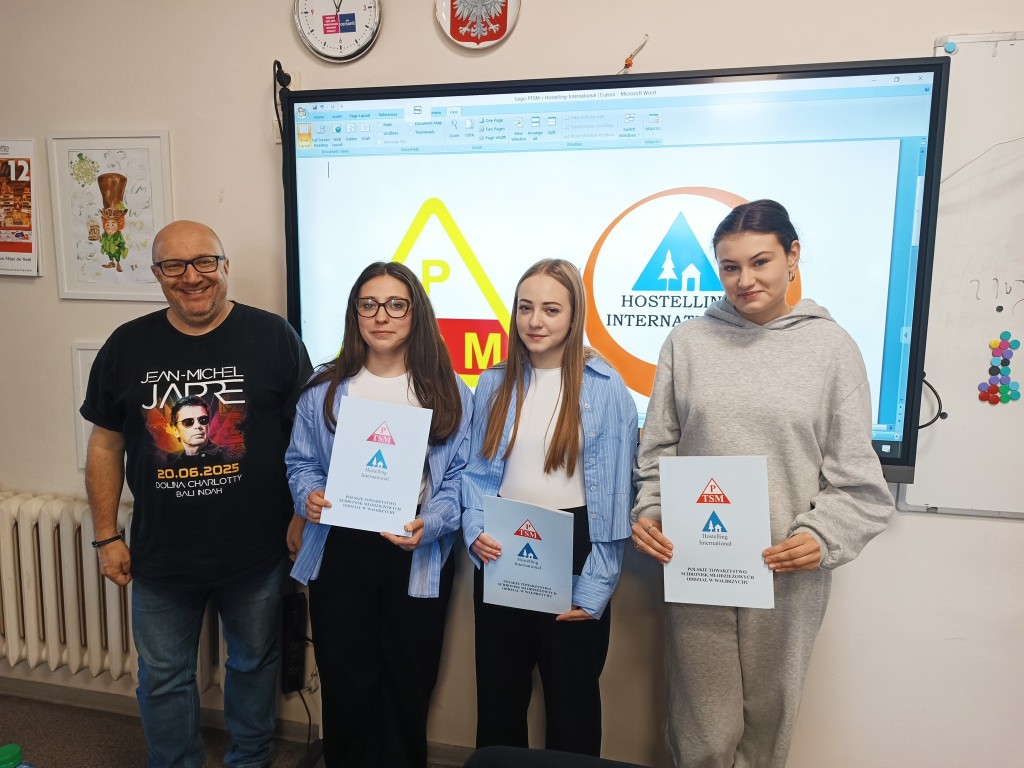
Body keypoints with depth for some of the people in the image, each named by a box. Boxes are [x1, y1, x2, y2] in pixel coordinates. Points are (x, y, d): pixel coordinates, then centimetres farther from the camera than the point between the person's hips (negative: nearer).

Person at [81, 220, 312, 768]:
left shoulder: (272, 337, -10)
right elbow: (106, 444, 5)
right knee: (164, 680, 19)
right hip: (159, 555, 2)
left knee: (253, 665, 20)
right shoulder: (127, 346, -1)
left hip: (256, 553, -2)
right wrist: (106, 536, 5)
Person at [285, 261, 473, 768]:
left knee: (408, 684, 14)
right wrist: (309, 497, -13)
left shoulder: (450, 393, -2)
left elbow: (459, 476, -4)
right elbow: (301, 462, 8)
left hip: (417, 556, -1)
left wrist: (430, 523, -21)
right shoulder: (324, 389, 4)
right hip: (340, 552, 1)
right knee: (346, 683, 11)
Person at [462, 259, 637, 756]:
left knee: (571, 698, 15)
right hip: (501, 552, 4)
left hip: (570, 552, -3)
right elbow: (478, 470, 7)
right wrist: (476, 530, -11)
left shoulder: (605, 388, -9)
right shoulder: (494, 384, 4)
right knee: (497, 694, 18)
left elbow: (613, 493, -9)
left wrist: (595, 585, -12)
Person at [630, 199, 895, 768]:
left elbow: (855, 472, 1)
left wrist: (824, 535, -13)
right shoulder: (687, 341, 4)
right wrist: (648, 512, -7)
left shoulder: (832, 347, 1)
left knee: (769, 721, 15)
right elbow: (658, 448, 7)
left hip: (789, 571, 0)